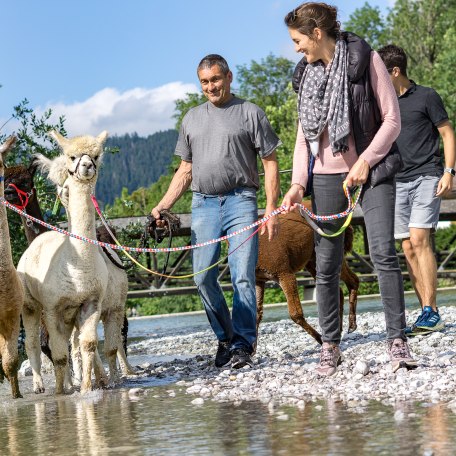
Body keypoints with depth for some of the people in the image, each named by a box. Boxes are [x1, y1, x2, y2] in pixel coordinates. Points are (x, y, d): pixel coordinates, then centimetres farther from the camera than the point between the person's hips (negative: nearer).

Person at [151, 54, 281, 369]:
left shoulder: (250, 113, 7)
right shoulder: (192, 119, 20)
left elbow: (270, 163, 4)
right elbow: (185, 171, 22)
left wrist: (271, 208, -6)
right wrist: (162, 206, 9)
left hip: (241, 201, -4)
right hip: (203, 204, 4)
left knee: (243, 276, -9)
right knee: (203, 276, -4)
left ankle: (242, 344, -3)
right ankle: (225, 337, 11)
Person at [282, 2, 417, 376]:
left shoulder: (365, 60, -5)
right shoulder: (307, 74, 9)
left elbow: (392, 119, -6)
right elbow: (305, 134, 11)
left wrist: (366, 161, -16)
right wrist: (298, 183, -1)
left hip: (371, 170, -4)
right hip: (327, 176, 4)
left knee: (383, 252, -15)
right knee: (327, 264, 1)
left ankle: (398, 341, -9)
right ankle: (330, 346, 9)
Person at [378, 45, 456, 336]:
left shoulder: (426, 97, -1)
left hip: (426, 177, -6)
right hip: (398, 181, 6)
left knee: (419, 239, -18)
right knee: (409, 248, 1)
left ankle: (432, 312, -17)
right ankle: (427, 315, 3)